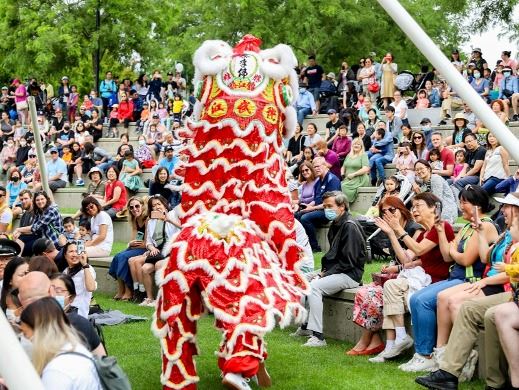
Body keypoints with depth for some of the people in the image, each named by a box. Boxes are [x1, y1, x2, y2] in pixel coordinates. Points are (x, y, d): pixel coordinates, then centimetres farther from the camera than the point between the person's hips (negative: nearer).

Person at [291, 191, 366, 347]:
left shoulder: (350, 227, -15)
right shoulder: (335, 225, 15)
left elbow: (348, 261, -20)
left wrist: (325, 274, -17)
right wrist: (323, 270, 2)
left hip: (350, 274, -10)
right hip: (334, 270, 10)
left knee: (314, 286, -28)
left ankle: (317, 336, -30)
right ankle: (305, 326, 9)